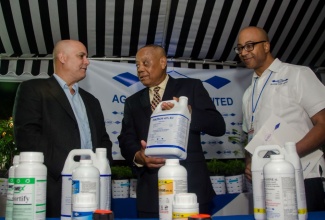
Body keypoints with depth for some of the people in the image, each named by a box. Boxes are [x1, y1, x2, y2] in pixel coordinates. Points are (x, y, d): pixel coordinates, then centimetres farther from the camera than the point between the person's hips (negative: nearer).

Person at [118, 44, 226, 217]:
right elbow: (126, 140, 6)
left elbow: (218, 126, -1)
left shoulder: (191, 87, 6)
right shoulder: (133, 102, 16)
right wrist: (138, 156, -16)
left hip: (191, 187, -2)